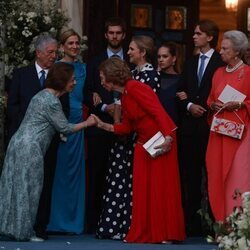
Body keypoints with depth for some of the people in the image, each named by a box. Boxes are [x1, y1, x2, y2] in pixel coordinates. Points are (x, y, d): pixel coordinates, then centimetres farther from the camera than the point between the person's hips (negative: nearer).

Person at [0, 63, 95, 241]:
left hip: (18, 144, 9)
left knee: (14, 186, 9)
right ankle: (23, 231, 0)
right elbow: (65, 128, -6)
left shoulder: (42, 95, 16)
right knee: (28, 188, -4)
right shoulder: (52, 101, -13)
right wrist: (87, 123, 4)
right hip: (30, 148, -9)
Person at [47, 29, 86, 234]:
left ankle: (75, 220, 12)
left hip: (78, 124, 5)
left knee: (76, 170, 6)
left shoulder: (83, 68, 12)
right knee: (58, 170, -3)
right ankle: (56, 220, 3)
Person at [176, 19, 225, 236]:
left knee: (210, 174, -3)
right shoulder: (190, 63, 17)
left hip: (210, 123, -6)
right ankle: (192, 221, 8)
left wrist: (203, 107, -11)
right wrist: (189, 105, -6)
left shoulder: (221, 63, -3)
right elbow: (181, 92, 13)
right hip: (190, 125, 6)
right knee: (190, 174, 5)